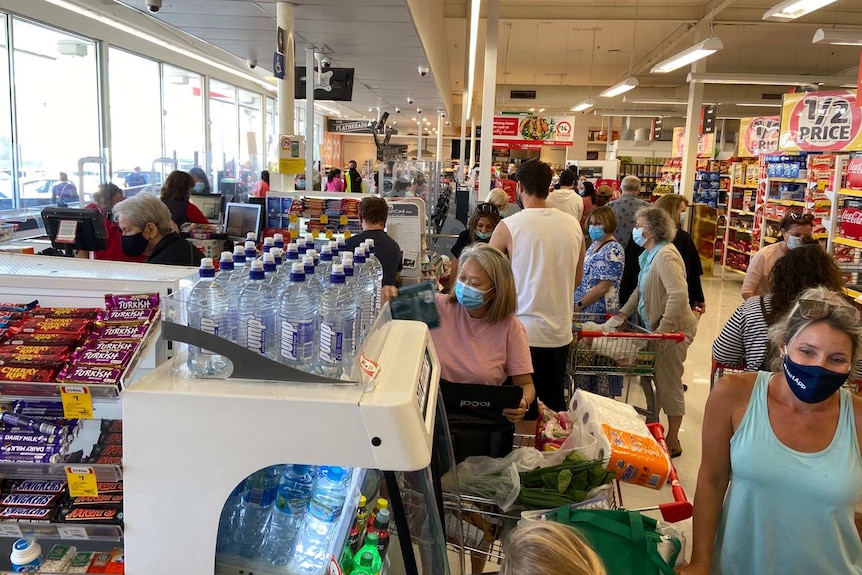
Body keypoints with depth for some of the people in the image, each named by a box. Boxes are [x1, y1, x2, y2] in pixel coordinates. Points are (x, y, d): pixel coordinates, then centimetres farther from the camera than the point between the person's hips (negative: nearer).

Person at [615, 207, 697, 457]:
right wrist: (624, 312, 12)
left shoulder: (665, 256, -23)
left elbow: (679, 295, -32)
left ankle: (672, 442, 15)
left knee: (668, 383, 1)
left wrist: (662, 329, -28)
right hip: (655, 326, 10)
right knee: (648, 378, 18)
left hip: (672, 330, -10)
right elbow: (641, 289, 21)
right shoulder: (649, 254, 10)